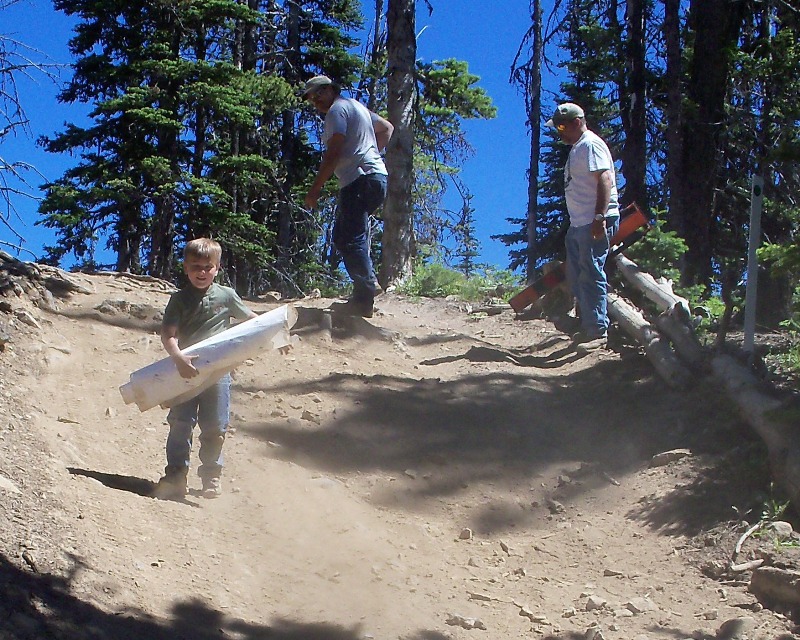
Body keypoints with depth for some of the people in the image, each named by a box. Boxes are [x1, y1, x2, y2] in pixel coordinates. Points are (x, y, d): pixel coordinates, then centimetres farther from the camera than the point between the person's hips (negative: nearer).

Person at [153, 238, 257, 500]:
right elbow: (168, 334, -12)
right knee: (180, 424, -2)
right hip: (185, 370, -1)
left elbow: (252, 320, 16)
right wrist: (179, 358, -28)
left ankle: (211, 475, 19)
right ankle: (175, 474, 4)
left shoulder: (226, 296, 3)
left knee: (215, 426, 5)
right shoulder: (179, 299, -2)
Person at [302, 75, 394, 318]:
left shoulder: (338, 109, -5)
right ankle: (369, 283, 10)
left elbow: (333, 153, -15)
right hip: (375, 177, 11)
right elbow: (386, 128, 37)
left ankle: (364, 299, -19)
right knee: (342, 236, 16)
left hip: (361, 179, -11)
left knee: (352, 239, -14)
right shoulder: (356, 106, 25)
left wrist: (315, 189, -15)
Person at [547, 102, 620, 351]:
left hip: (595, 224, -11)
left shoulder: (591, 145, -11)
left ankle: (598, 331, -10)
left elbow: (605, 180, -22)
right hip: (578, 224, 11)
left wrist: (600, 218, -28)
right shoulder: (576, 148, 20)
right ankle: (588, 327, 21)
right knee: (576, 277, 14)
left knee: (592, 276, -11)